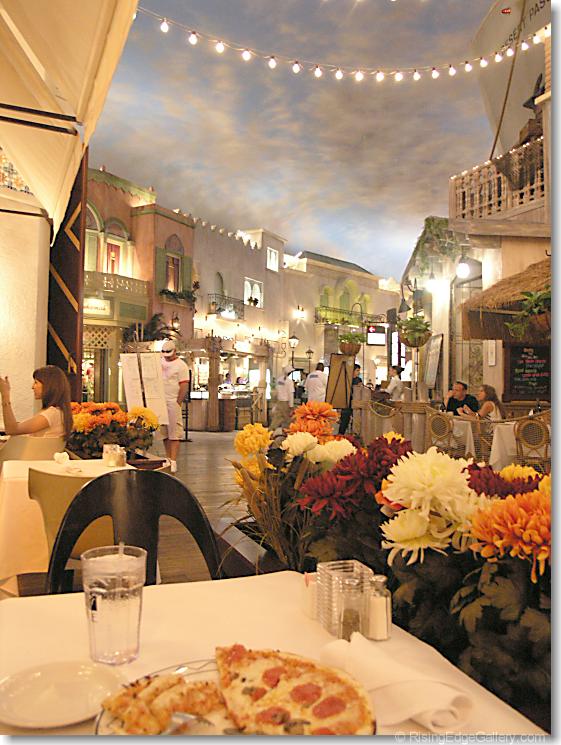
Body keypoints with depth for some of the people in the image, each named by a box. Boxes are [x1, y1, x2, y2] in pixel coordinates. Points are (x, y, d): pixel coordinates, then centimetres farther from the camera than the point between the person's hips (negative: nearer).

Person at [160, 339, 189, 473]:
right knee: (164, 433, 9)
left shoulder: (181, 365, -4)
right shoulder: (160, 362, 15)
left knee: (174, 433, -7)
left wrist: (177, 404, -12)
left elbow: (184, 387, -8)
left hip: (173, 403, -6)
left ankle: (173, 462, -8)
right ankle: (168, 459, 18)